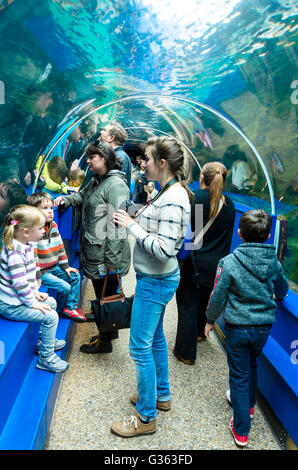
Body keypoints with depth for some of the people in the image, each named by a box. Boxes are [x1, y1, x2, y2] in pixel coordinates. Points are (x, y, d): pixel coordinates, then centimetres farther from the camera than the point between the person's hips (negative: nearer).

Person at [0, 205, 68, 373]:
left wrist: (35, 293, 12)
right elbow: (19, 284, -28)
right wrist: (33, 303, -18)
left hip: (21, 297, 10)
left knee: (51, 302, 19)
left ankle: (44, 341, 34)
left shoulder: (27, 245, 3)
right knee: (51, 316, -12)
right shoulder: (15, 253, -28)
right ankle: (46, 357, 5)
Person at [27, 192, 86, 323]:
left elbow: (60, 247, 11)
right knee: (65, 287, -14)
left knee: (75, 276, 9)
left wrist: (65, 266, 11)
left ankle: (71, 306, 18)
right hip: (41, 272, -9)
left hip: (54, 267, 9)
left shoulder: (53, 225, 4)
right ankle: (61, 310, 15)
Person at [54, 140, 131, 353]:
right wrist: (66, 199, 8)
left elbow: (116, 227, -23)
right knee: (102, 294, 22)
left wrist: (111, 261, -24)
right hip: (94, 254, 10)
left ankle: (105, 342, 24)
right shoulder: (96, 181, 12)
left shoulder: (115, 185, -19)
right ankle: (109, 331, 41)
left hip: (105, 256, -9)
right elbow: (82, 195, 31)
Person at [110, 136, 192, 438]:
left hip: (155, 281, -10)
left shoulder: (172, 200, -24)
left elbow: (164, 249, -29)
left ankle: (146, 418, 20)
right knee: (155, 336, 22)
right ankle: (161, 395, 42)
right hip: (157, 278, 10)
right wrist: (133, 222, 1)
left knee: (140, 346, 2)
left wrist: (132, 226, -21)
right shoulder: (170, 192, 7)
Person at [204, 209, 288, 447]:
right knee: (252, 366, 27)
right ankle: (249, 405, 50)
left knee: (239, 375, 10)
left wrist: (210, 320, 5)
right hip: (264, 326, 4)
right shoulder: (274, 263, -6)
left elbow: (218, 296, -12)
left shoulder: (229, 262, -19)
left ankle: (241, 430, 19)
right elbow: (282, 291, 13)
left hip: (238, 327, -4)